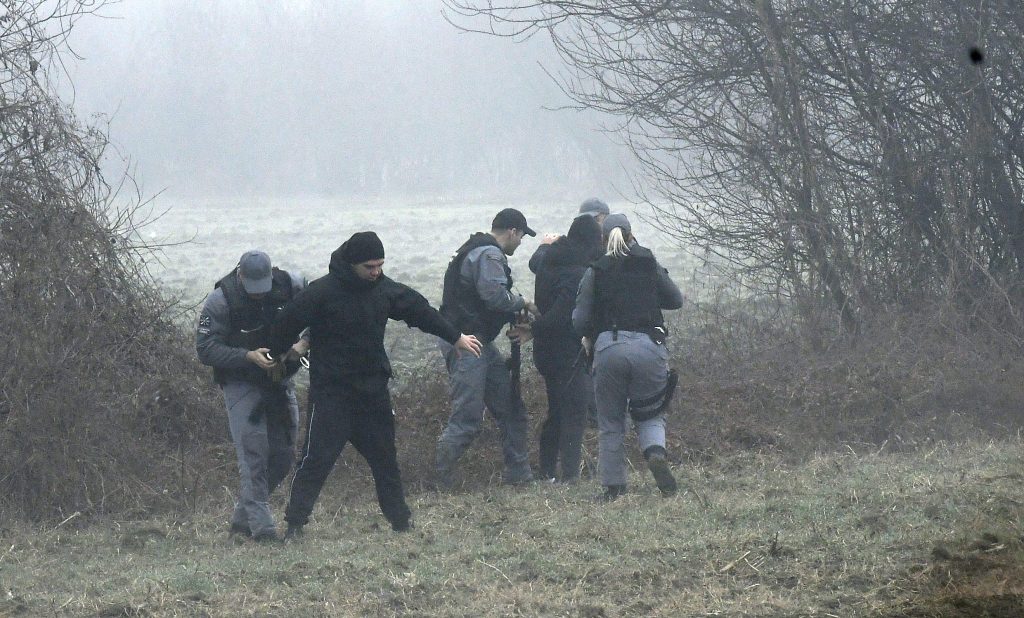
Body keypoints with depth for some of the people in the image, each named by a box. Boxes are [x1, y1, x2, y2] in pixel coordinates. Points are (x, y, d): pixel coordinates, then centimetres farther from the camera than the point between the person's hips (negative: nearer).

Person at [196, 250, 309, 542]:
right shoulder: (220, 301, -18)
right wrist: (248, 356, -29)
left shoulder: (290, 286, -9)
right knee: (253, 454, -16)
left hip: (279, 381, 5)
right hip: (241, 383, -5)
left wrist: (304, 344, -19)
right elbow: (205, 348, -18)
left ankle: (242, 518, 20)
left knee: (283, 456, 6)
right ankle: (261, 526, -16)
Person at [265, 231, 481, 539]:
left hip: (373, 388, 6)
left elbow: (420, 310, 16)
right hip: (331, 391, -6)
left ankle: (400, 519, 24)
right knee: (318, 457, -11)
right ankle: (295, 522, -8)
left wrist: (455, 337, 25)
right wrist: (277, 358, 0)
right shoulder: (322, 292, -16)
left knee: (384, 455, 13)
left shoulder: (384, 289, 3)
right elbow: (287, 323, -8)